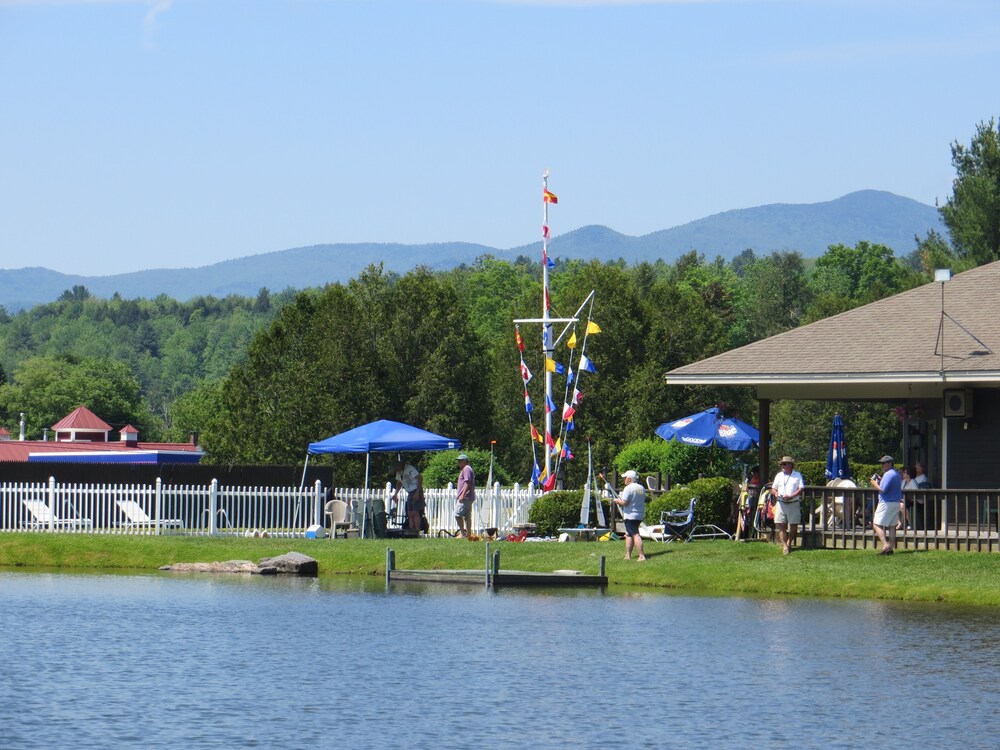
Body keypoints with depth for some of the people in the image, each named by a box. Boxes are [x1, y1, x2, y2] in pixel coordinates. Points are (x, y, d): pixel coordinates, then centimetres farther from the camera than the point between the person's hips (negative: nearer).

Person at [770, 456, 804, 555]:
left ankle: (789, 543, 21)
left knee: (793, 526, 2)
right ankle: (784, 546, -8)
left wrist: (791, 496, -17)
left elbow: (801, 489, -4)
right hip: (781, 503, 2)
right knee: (780, 525, -8)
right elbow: (773, 488, 18)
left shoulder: (797, 475, 4)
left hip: (793, 503, -2)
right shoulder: (779, 475, 15)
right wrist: (775, 493, -6)